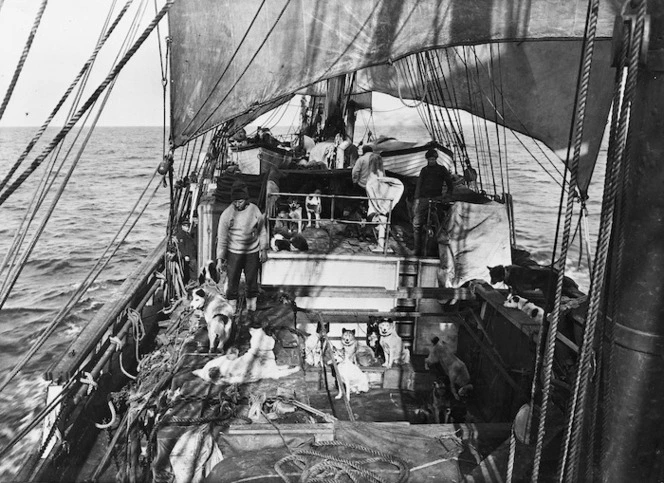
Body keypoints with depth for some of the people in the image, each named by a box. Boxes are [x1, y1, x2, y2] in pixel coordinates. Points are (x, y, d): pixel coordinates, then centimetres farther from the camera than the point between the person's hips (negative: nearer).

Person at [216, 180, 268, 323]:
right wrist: (220, 259, -9)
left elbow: (262, 231, 7)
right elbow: (221, 238, -7)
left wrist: (263, 249, 7)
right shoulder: (227, 214, -10)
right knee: (232, 285, 3)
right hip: (233, 253, -1)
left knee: (252, 284, 9)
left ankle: (251, 314, 23)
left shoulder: (254, 210, -5)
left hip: (252, 253, 2)